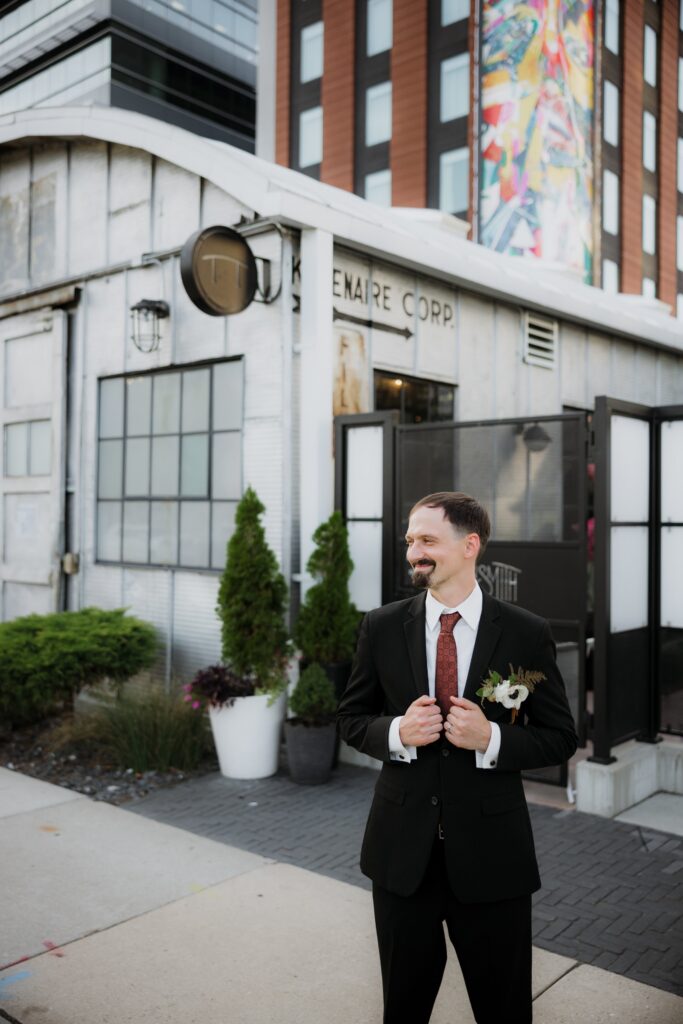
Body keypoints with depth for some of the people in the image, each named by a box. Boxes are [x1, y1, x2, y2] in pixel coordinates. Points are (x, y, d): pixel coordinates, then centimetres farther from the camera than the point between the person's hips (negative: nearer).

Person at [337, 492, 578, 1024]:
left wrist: (491, 738, -21)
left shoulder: (528, 633, -9)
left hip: (491, 854, -1)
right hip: (402, 851, 2)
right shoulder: (382, 627, -4)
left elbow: (560, 737, -3)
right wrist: (397, 732, -17)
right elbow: (352, 717, 5)